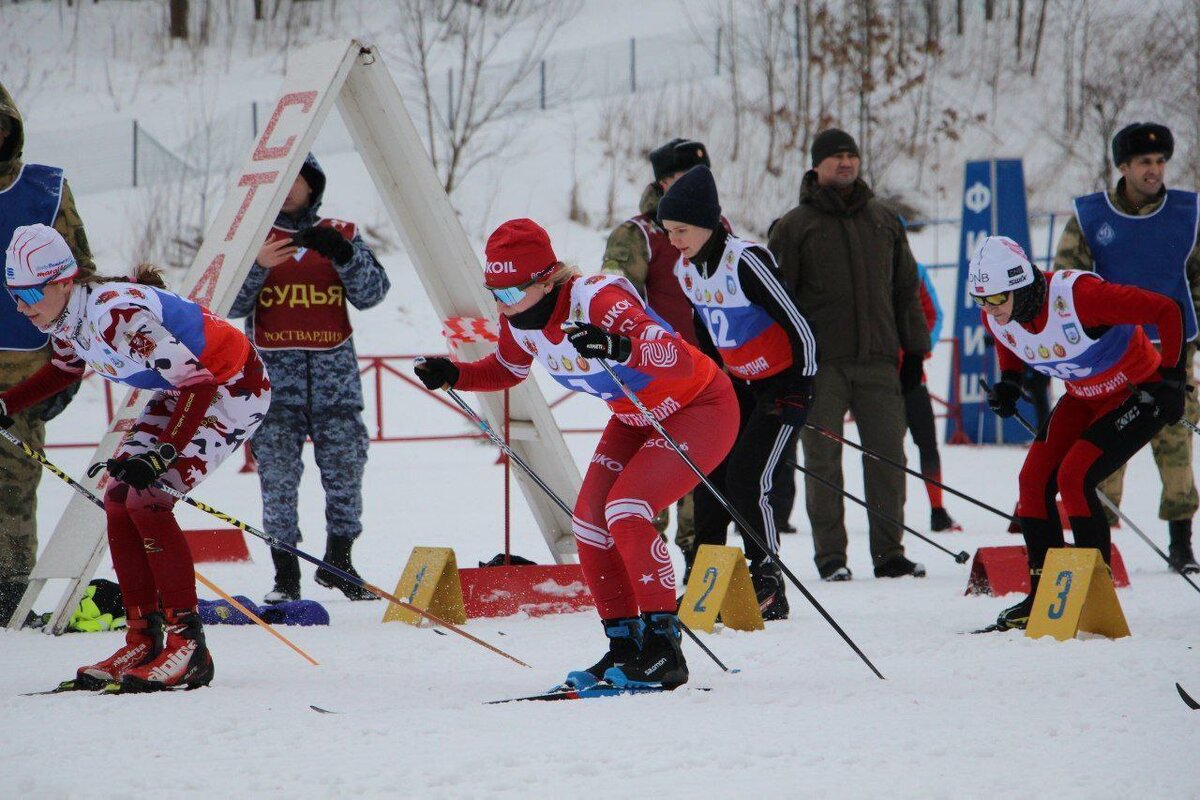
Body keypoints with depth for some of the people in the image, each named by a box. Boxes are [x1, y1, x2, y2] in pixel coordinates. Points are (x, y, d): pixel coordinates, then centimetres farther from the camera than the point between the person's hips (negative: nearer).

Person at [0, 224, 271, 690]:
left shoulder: (117, 313, -33)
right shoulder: (60, 319, -6)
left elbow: (198, 384, -33)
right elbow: (67, 368, 19)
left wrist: (159, 456, -39)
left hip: (234, 388, -9)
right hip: (185, 388, 9)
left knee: (146, 499, -19)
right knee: (117, 498, 0)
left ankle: (188, 645, -14)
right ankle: (143, 642, 6)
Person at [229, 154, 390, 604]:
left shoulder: (340, 235, 12)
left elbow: (372, 294, 3)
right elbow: (231, 305, 1)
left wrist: (343, 253, -13)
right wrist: (257, 264, -16)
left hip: (334, 371, 1)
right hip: (274, 373, -1)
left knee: (346, 468, 1)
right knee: (278, 476, -6)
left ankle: (339, 561, 17)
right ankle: (285, 574, 0)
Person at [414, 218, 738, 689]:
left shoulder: (597, 301, -34)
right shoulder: (519, 320, -10)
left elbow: (678, 357, -44)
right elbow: (506, 371, 13)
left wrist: (622, 349, -63)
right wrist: (453, 376, -6)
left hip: (702, 408, -9)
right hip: (636, 417, 9)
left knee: (625, 512, -22)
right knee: (589, 525, -2)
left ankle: (663, 648, -17)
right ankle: (624, 645, 9)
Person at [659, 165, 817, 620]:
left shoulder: (745, 263, -25)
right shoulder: (685, 268, -1)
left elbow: (797, 327, -21)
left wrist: (798, 390, -17)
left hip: (783, 386, -8)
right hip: (736, 386, 8)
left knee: (746, 480, -15)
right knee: (709, 477, 1)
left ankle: (770, 590, -6)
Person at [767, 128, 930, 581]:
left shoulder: (884, 221, 14)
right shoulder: (796, 226, 3)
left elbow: (906, 289, 19)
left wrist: (914, 349, 14)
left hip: (878, 361, 3)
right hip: (821, 364, -3)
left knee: (888, 457, 1)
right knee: (823, 461, -2)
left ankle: (889, 552, 8)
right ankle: (830, 556, 3)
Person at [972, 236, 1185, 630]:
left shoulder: (1078, 294, -35)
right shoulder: (996, 317, -13)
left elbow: (1166, 311, -28)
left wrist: (1172, 377, -22)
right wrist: (1008, 384, -5)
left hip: (1140, 392, -7)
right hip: (1084, 399, 7)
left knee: (1073, 477, -21)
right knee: (1034, 479, -7)